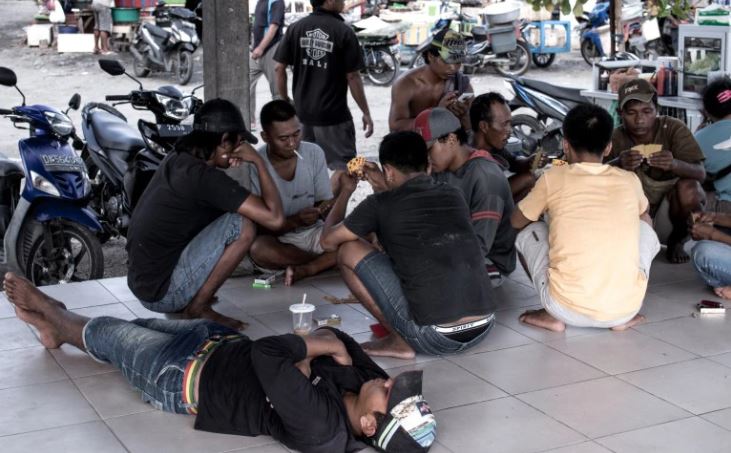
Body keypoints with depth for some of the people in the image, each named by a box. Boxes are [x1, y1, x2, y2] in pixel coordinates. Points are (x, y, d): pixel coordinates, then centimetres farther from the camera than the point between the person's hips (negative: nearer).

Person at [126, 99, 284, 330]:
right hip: (162, 293, -9)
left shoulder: (176, 159, 6)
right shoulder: (206, 178, -21)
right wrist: (258, 161, -11)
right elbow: (275, 218, -23)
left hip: (140, 282, 9)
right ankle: (198, 308, -5)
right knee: (242, 226, -15)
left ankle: (187, 301, 14)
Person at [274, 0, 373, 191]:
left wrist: (285, 101, 14)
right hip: (334, 114, -5)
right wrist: (366, 113, -2)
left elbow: (279, 68, 2)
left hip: (302, 111, 5)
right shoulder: (344, 32, -11)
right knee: (345, 165, 3)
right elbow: (352, 77, -11)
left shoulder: (295, 28, 2)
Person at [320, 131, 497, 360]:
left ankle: (401, 341, 6)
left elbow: (328, 241, 13)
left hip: (435, 338, -6)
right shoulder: (454, 196, 10)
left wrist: (346, 191, 28)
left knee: (349, 250, 7)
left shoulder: (381, 205, -3)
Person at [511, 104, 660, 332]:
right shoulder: (630, 181, 9)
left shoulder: (553, 178, 2)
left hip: (568, 310, -2)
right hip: (625, 308, 2)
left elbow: (517, 221, 21)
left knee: (528, 233, 22)